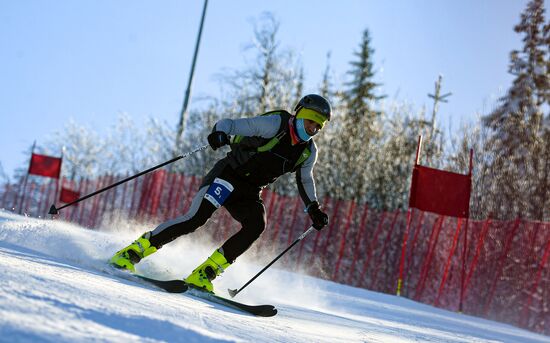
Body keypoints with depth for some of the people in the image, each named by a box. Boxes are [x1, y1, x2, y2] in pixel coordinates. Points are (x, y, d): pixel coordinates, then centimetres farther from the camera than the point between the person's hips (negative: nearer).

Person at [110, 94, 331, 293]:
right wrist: (220, 133, -42)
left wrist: (314, 209, 18)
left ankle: (204, 274, -19)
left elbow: (305, 180, 23)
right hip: (227, 176, -6)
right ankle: (131, 252, -13)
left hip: (249, 193, 6)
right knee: (196, 218, -22)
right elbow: (231, 124, -20)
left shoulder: (308, 151, 3)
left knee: (257, 225, -24)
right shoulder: (276, 124, -16)